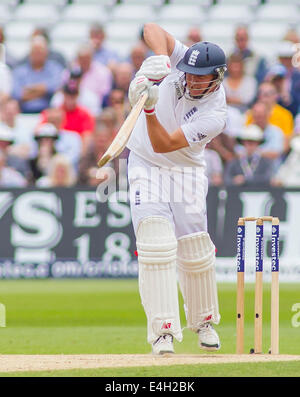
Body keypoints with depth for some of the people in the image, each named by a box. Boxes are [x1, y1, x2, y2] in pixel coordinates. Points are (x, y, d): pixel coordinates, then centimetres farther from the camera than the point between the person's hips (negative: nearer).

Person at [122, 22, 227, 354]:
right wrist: (161, 56, -31)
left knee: (195, 251, -2)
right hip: (145, 165, 1)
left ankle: (203, 322, 23)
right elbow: (152, 29, -13)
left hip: (186, 171, -1)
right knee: (156, 244, -15)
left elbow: (163, 144, -28)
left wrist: (149, 108, -43)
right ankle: (163, 330, -19)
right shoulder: (180, 62, -13)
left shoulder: (215, 115, -22)